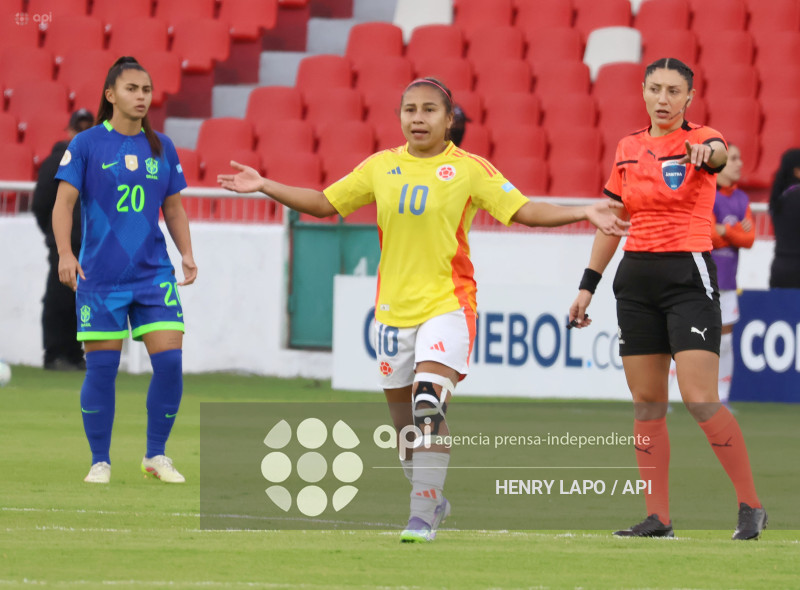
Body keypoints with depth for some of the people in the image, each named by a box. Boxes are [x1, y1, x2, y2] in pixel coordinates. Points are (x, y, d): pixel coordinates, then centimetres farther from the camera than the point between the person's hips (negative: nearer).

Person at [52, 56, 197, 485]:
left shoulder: (161, 148, 9)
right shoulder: (86, 145, -2)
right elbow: (64, 203, -5)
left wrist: (187, 254, 3)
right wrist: (65, 254, -19)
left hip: (154, 273, 3)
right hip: (100, 276, -3)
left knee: (170, 361, -7)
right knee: (101, 369, -1)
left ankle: (156, 455, 9)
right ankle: (100, 461, 13)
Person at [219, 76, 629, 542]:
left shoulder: (470, 170, -3)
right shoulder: (382, 167, 6)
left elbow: (525, 211, -4)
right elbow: (323, 203, 13)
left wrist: (585, 214, -17)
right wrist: (265, 186, 6)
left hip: (447, 303, -4)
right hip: (394, 307, 4)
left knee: (428, 402, -22)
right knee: (404, 418, 10)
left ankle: (424, 516, -19)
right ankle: (431, 499, 33)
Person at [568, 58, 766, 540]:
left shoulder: (700, 139, -4)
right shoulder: (629, 149, 11)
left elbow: (718, 153, -30)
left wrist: (708, 153, -53)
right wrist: (588, 285, 16)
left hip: (688, 274, -5)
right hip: (636, 278, 5)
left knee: (701, 400, -14)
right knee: (646, 404, 3)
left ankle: (751, 506, -4)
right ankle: (658, 518, 7)